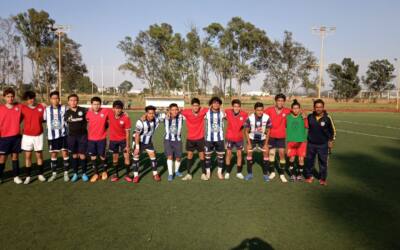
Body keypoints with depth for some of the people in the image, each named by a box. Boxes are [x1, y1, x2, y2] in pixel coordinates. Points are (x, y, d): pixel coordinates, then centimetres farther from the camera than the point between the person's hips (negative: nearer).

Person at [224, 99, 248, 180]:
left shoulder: (244, 114, -13)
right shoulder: (228, 112, -15)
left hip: (239, 137, 1)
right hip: (230, 137, -1)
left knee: (239, 154, 8)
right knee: (228, 153, 5)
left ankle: (239, 172, 22)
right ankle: (227, 172, 20)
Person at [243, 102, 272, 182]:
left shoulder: (267, 118, -24)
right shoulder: (250, 118, -24)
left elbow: (268, 131, -10)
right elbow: (246, 131, -11)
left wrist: (266, 144, -9)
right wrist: (249, 143, -12)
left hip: (262, 138, 0)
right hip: (252, 138, 0)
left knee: (266, 153, -5)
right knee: (249, 153, -3)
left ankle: (266, 174, 7)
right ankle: (249, 173, 9)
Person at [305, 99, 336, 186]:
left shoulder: (327, 118, -10)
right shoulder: (310, 117, -4)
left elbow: (333, 130, 3)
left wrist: (331, 141, 2)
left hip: (323, 145, -2)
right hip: (311, 144, 2)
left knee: (323, 162, 6)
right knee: (309, 160, 11)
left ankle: (323, 178, 23)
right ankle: (309, 176, 29)